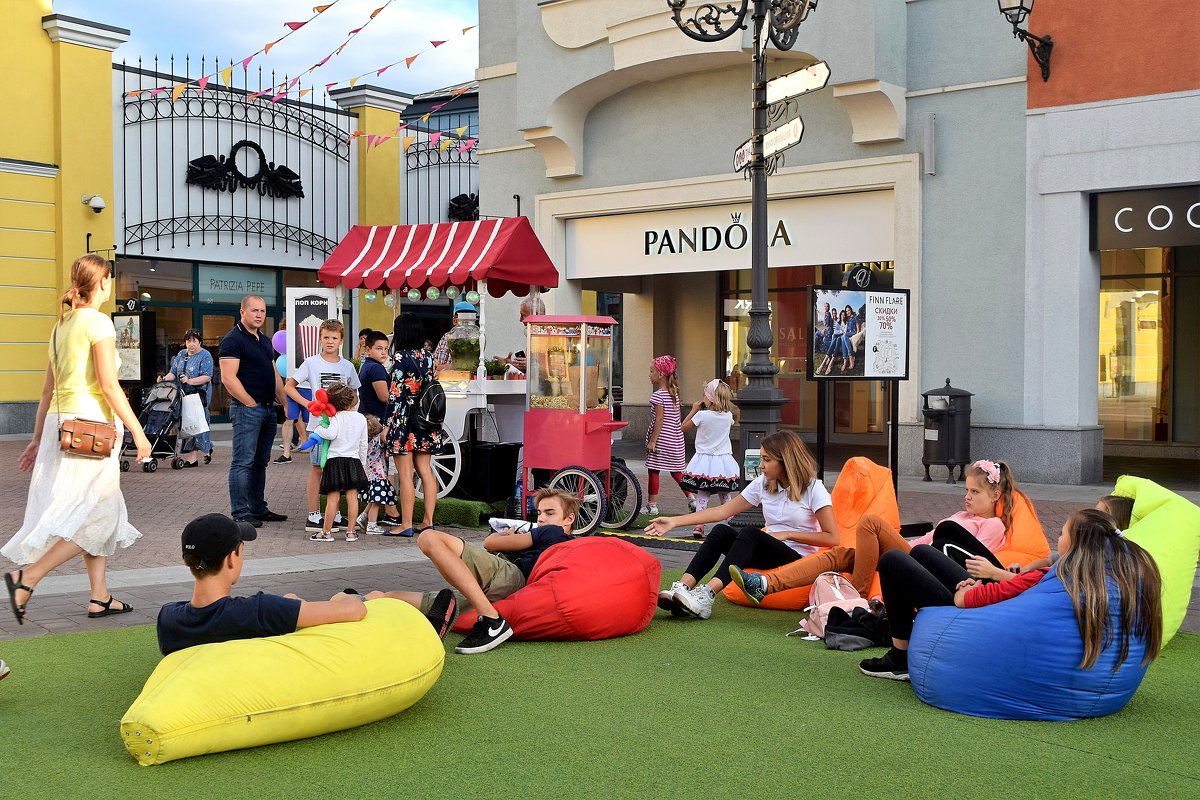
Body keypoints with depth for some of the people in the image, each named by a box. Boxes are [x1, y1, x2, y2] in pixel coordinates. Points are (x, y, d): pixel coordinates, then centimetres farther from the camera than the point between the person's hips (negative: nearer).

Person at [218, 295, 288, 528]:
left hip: (267, 409, 9)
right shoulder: (233, 340, -9)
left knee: (260, 462, 14)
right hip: (246, 409, -9)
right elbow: (228, 378, -17)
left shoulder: (265, 340, 18)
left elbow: (274, 375, 21)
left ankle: (258, 508, 21)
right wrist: (251, 403, -15)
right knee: (243, 462, -6)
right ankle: (240, 513, -3)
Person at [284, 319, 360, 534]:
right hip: (318, 423, -4)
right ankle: (313, 517, 3)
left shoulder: (347, 366, 8)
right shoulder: (311, 363, -1)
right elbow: (288, 386, 0)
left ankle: (335, 515, 18)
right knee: (317, 468, -2)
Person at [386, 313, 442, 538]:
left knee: (405, 474, -3)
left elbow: (395, 393, -14)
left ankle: (406, 525, 0)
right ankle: (428, 520, 12)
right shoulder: (427, 357, 7)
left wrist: (387, 424, -9)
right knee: (425, 470, 10)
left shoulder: (400, 357, -11)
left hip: (403, 419, -6)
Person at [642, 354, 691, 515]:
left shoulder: (658, 396, -14)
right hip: (675, 439, 8)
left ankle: (652, 505, 5)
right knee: (676, 472, 14)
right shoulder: (674, 392, 9)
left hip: (661, 438, -7)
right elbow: (676, 418, 13)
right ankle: (691, 498, 10)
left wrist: (652, 441, -15)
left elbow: (659, 420, -18)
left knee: (653, 471, 2)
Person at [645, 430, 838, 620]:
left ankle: (706, 594, -47)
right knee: (722, 531, -21)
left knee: (750, 534, -32)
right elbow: (722, 511, 4)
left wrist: (787, 534, -13)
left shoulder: (812, 488, -6)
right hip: (766, 556, 5)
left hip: (798, 559, -5)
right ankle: (682, 588, -39)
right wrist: (674, 521, -2)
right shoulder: (763, 484, 7)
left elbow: (831, 538, -9)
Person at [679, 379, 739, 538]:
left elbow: (683, 427, 0)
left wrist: (694, 410, 8)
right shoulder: (728, 415, -2)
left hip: (704, 459, -3)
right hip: (724, 461, 3)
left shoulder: (702, 415, -12)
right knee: (725, 496, 12)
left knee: (702, 495, 0)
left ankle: (698, 526, -7)